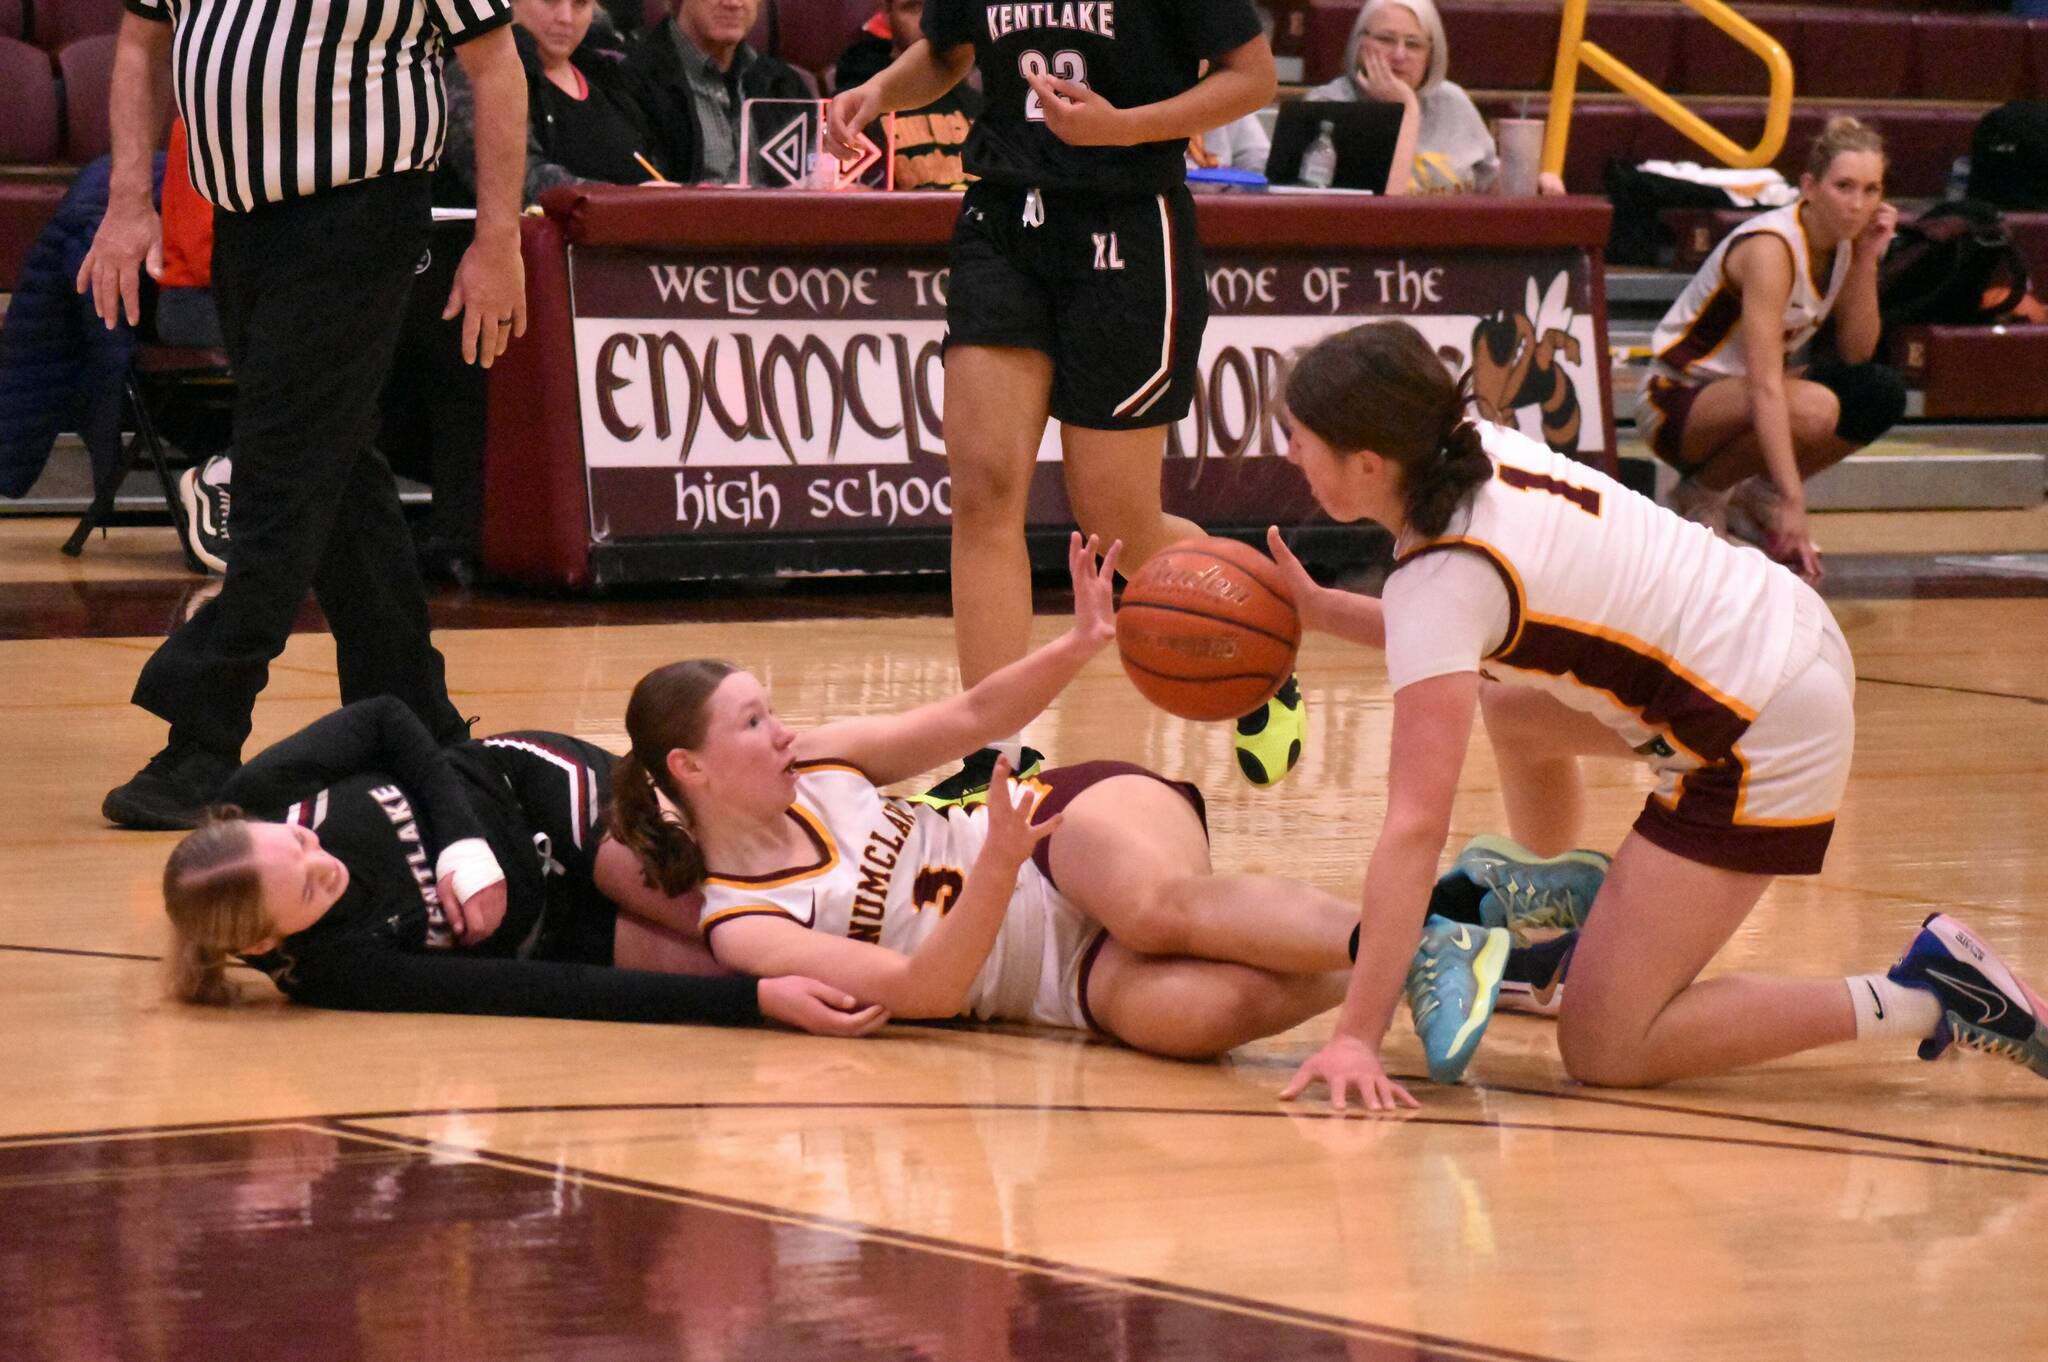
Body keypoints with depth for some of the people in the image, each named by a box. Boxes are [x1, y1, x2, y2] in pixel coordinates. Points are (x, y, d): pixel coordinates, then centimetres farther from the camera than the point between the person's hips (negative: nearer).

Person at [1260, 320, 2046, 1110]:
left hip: (1764, 742, -9)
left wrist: (1356, 1039, -30)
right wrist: (1324, 613, 6)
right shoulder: (1474, 451, 1)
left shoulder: (1442, 576, -23)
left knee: (1602, 1053, -4)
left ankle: (1926, 1000, -8)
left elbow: (1415, 824, -28)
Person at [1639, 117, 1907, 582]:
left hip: (1740, 393, 8)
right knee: (1813, 408, -34)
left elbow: (1857, 354, -6)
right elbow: (1765, 386, -35)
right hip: (1676, 401, -8)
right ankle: (1699, 494, -8)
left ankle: (1756, 496, 4)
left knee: (1881, 394, -13)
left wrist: (1867, 260, -16)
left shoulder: (1845, 241, -3)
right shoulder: (1771, 248, -28)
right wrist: (1793, 501, -41)